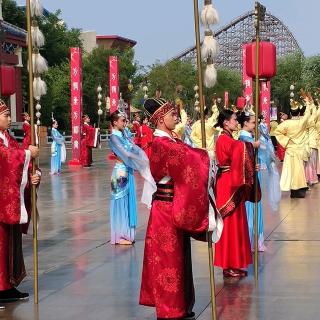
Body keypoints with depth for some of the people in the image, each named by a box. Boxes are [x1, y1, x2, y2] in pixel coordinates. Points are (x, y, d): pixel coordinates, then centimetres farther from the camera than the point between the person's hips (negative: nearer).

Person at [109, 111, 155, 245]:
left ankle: (126, 233, 20)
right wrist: (141, 163, -17)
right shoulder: (113, 137, -12)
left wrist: (145, 161, -11)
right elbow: (125, 154, -19)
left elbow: (135, 149, 4)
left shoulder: (123, 136, 12)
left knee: (128, 201, 12)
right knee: (121, 201, -2)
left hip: (128, 171, 8)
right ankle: (119, 236, 6)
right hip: (121, 172, -8)